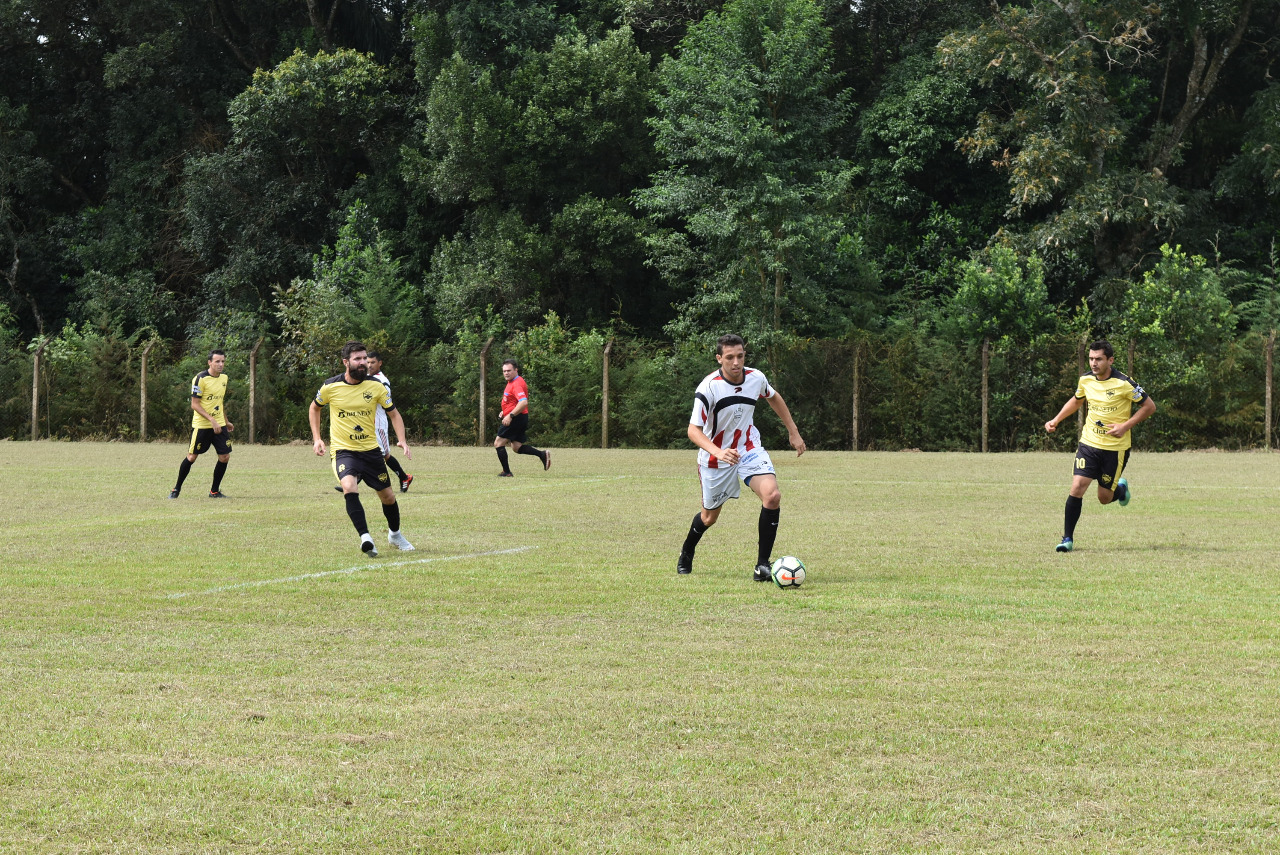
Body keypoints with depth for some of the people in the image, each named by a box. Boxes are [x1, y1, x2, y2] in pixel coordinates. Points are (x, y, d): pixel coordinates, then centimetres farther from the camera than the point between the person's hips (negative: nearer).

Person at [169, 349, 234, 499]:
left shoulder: (223, 378, 9)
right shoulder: (200, 379, -15)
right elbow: (195, 404, -16)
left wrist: (226, 421, 25)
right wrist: (212, 420, -23)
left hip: (219, 425, 6)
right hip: (201, 425, -6)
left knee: (225, 457, -2)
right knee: (191, 457, 0)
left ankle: (214, 491, 11)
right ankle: (177, 489, 16)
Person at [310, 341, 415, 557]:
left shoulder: (376, 386, -5)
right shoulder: (330, 387, -8)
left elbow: (394, 414, 6)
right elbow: (315, 408, 13)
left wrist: (402, 440, -10)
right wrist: (316, 439, 4)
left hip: (371, 450, 3)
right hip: (343, 450, -3)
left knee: (388, 496, 9)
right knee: (349, 488, -31)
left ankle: (395, 535, 37)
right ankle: (365, 537, -33)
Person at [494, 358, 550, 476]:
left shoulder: (517, 384, -18)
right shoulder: (511, 382, 15)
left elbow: (523, 402, -31)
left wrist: (510, 415, -30)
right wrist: (504, 411, 18)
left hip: (516, 418, -10)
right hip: (517, 419, 10)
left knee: (498, 443, -6)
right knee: (517, 447, 12)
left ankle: (506, 472, -3)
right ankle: (542, 455, 6)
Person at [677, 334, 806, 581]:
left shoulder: (756, 378, -10)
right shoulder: (708, 387, -25)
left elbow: (774, 398, 14)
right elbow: (693, 430, -28)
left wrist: (793, 431, 15)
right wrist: (718, 452, -44)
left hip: (749, 449, 3)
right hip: (716, 455, -3)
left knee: (772, 495, -22)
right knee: (710, 516, 12)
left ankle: (762, 566, -15)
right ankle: (686, 553, 47)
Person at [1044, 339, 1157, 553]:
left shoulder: (1123, 384, -16)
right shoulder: (1085, 380, -1)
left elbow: (1149, 406, -8)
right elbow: (1076, 400, 21)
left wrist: (1125, 426, -18)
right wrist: (1056, 420, 11)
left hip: (1116, 447, -3)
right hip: (1089, 443, 3)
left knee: (1105, 498, 5)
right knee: (1077, 487, -12)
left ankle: (1121, 488, 41)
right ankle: (1068, 538, -4)